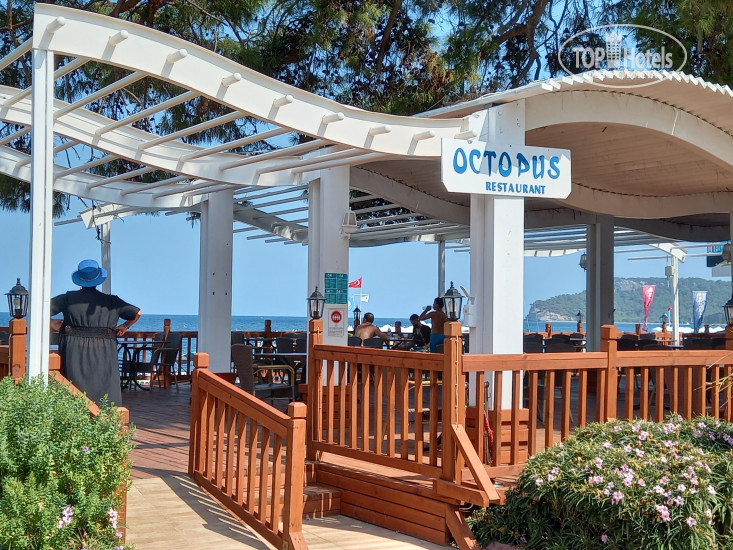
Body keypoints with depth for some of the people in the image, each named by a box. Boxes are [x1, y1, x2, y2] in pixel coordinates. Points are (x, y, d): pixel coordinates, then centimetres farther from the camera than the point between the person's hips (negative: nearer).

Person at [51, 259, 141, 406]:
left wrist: (51, 323, 16)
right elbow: (137, 313, 7)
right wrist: (124, 326, 22)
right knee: (106, 391, 2)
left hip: (75, 353, 0)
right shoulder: (110, 301, 5)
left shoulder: (69, 298, 4)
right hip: (104, 354, 0)